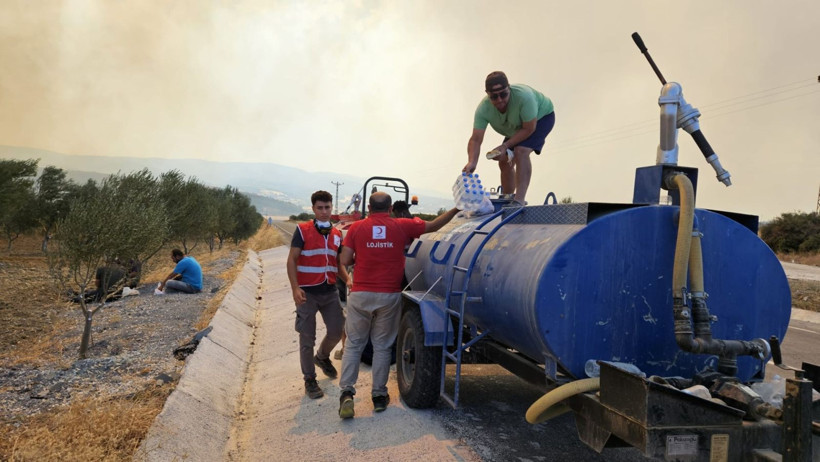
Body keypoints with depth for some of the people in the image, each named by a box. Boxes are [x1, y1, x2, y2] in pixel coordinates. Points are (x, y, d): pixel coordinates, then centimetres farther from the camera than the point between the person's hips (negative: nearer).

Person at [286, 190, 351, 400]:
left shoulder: (337, 234, 10)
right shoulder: (303, 230, -5)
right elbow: (291, 260, -8)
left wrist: (348, 280, -2)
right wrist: (295, 288, -18)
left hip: (330, 291, 5)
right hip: (307, 293, -5)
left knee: (337, 330, 8)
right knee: (307, 338, 3)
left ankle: (322, 357, 39)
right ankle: (309, 380, 16)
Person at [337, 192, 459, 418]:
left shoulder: (357, 227, -1)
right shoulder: (402, 226, -1)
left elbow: (345, 260, -4)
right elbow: (433, 225, 8)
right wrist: (456, 209, 20)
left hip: (361, 295, 0)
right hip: (389, 297, 0)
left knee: (353, 345, 10)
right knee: (382, 346, 11)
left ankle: (346, 392, 0)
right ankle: (379, 395, 18)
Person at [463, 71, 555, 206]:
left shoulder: (524, 96, -41)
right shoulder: (483, 109, -29)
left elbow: (529, 129, -33)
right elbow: (476, 139, -32)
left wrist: (505, 146, -38)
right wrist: (472, 162, -50)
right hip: (517, 127, 6)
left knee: (521, 151, -29)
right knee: (505, 162, 3)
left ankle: (519, 201, -30)